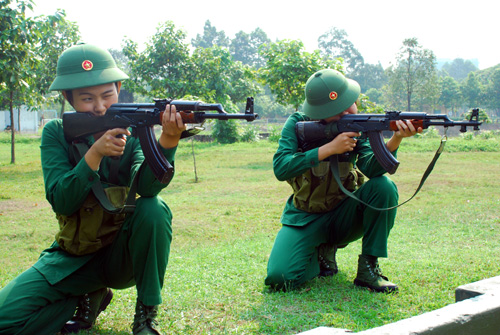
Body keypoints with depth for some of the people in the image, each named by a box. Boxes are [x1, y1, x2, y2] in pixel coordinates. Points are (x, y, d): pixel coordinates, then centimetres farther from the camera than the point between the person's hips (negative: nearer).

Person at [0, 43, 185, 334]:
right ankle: (89, 298, 8)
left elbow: (147, 186, -26)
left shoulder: (133, 132, -7)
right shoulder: (56, 133, -6)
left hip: (124, 255, 0)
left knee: (155, 210, -32)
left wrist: (168, 141, -44)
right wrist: (95, 153, -32)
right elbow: (61, 202, -17)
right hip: (74, 260, 1)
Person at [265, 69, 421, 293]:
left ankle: (368, 267, -13)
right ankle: (322, 253, 10)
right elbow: (280, 169, -26)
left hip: (344, 215, 1)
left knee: (383, 187, -27)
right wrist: (329, 148, -31)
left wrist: (396, 140, -42)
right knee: (280, 278, -24)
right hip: (305, 220, -1)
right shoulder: (298, 124, -12)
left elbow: (372, 168, -24)